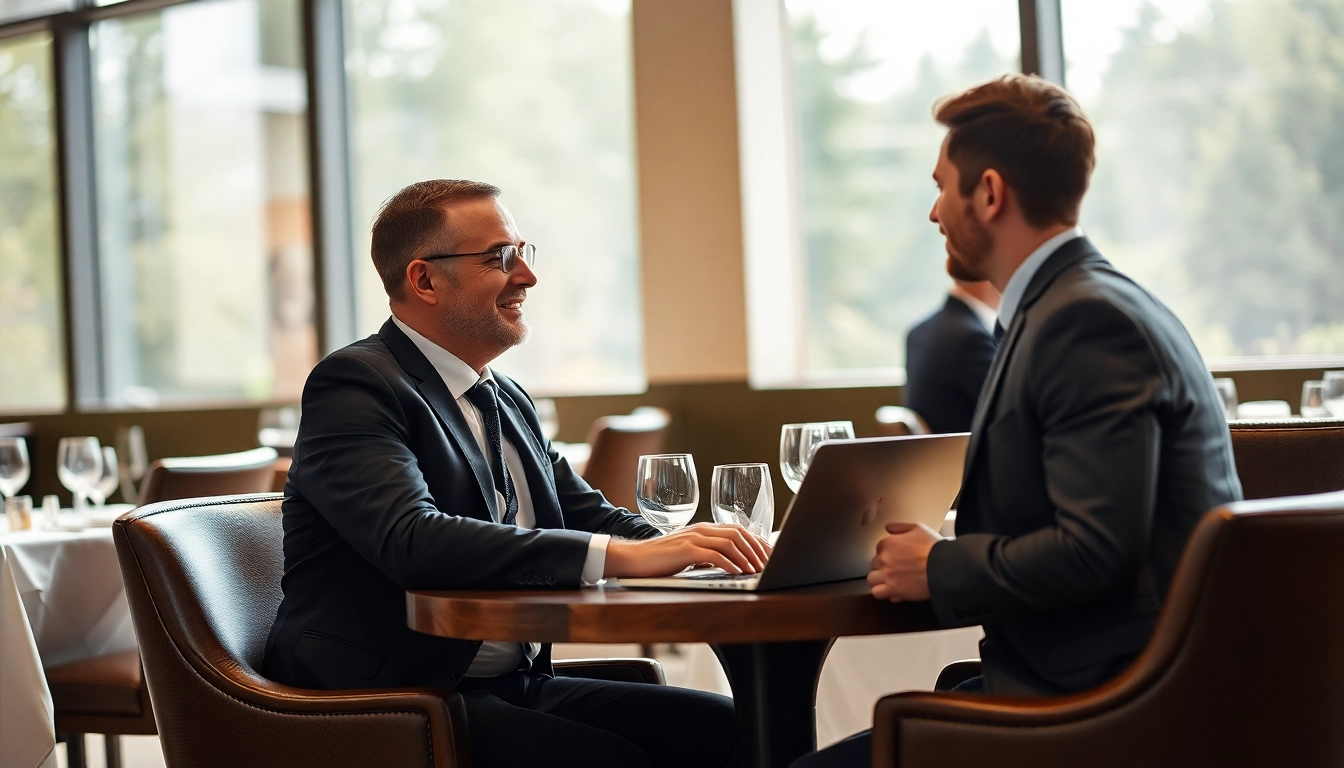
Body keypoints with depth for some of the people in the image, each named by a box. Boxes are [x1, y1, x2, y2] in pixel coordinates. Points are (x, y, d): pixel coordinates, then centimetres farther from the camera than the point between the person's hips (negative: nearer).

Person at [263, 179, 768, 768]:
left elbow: (587, 515, 14)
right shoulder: (355, 383, -11)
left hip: (512, 688, 8)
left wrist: (699, 549, -10)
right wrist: (623, 555, -32)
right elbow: (411, 539, -27)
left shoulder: (508, 401, 18)